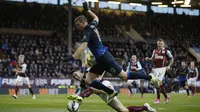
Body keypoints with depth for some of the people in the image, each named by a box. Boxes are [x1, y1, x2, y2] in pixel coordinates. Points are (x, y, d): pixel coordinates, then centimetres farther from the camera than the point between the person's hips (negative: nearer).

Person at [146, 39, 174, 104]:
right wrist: (148, 59, 3)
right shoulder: (155, 51, 13)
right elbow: (153, 59, 24)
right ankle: (166, 96, 22)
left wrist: (169, 66, -4)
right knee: (159, 84, 7)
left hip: (162, 68, -6)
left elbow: (172, 58, 7)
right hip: (155, 68, 6)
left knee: (158, 82, -16)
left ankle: (158, 98, -8)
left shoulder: (166, 51, 0)